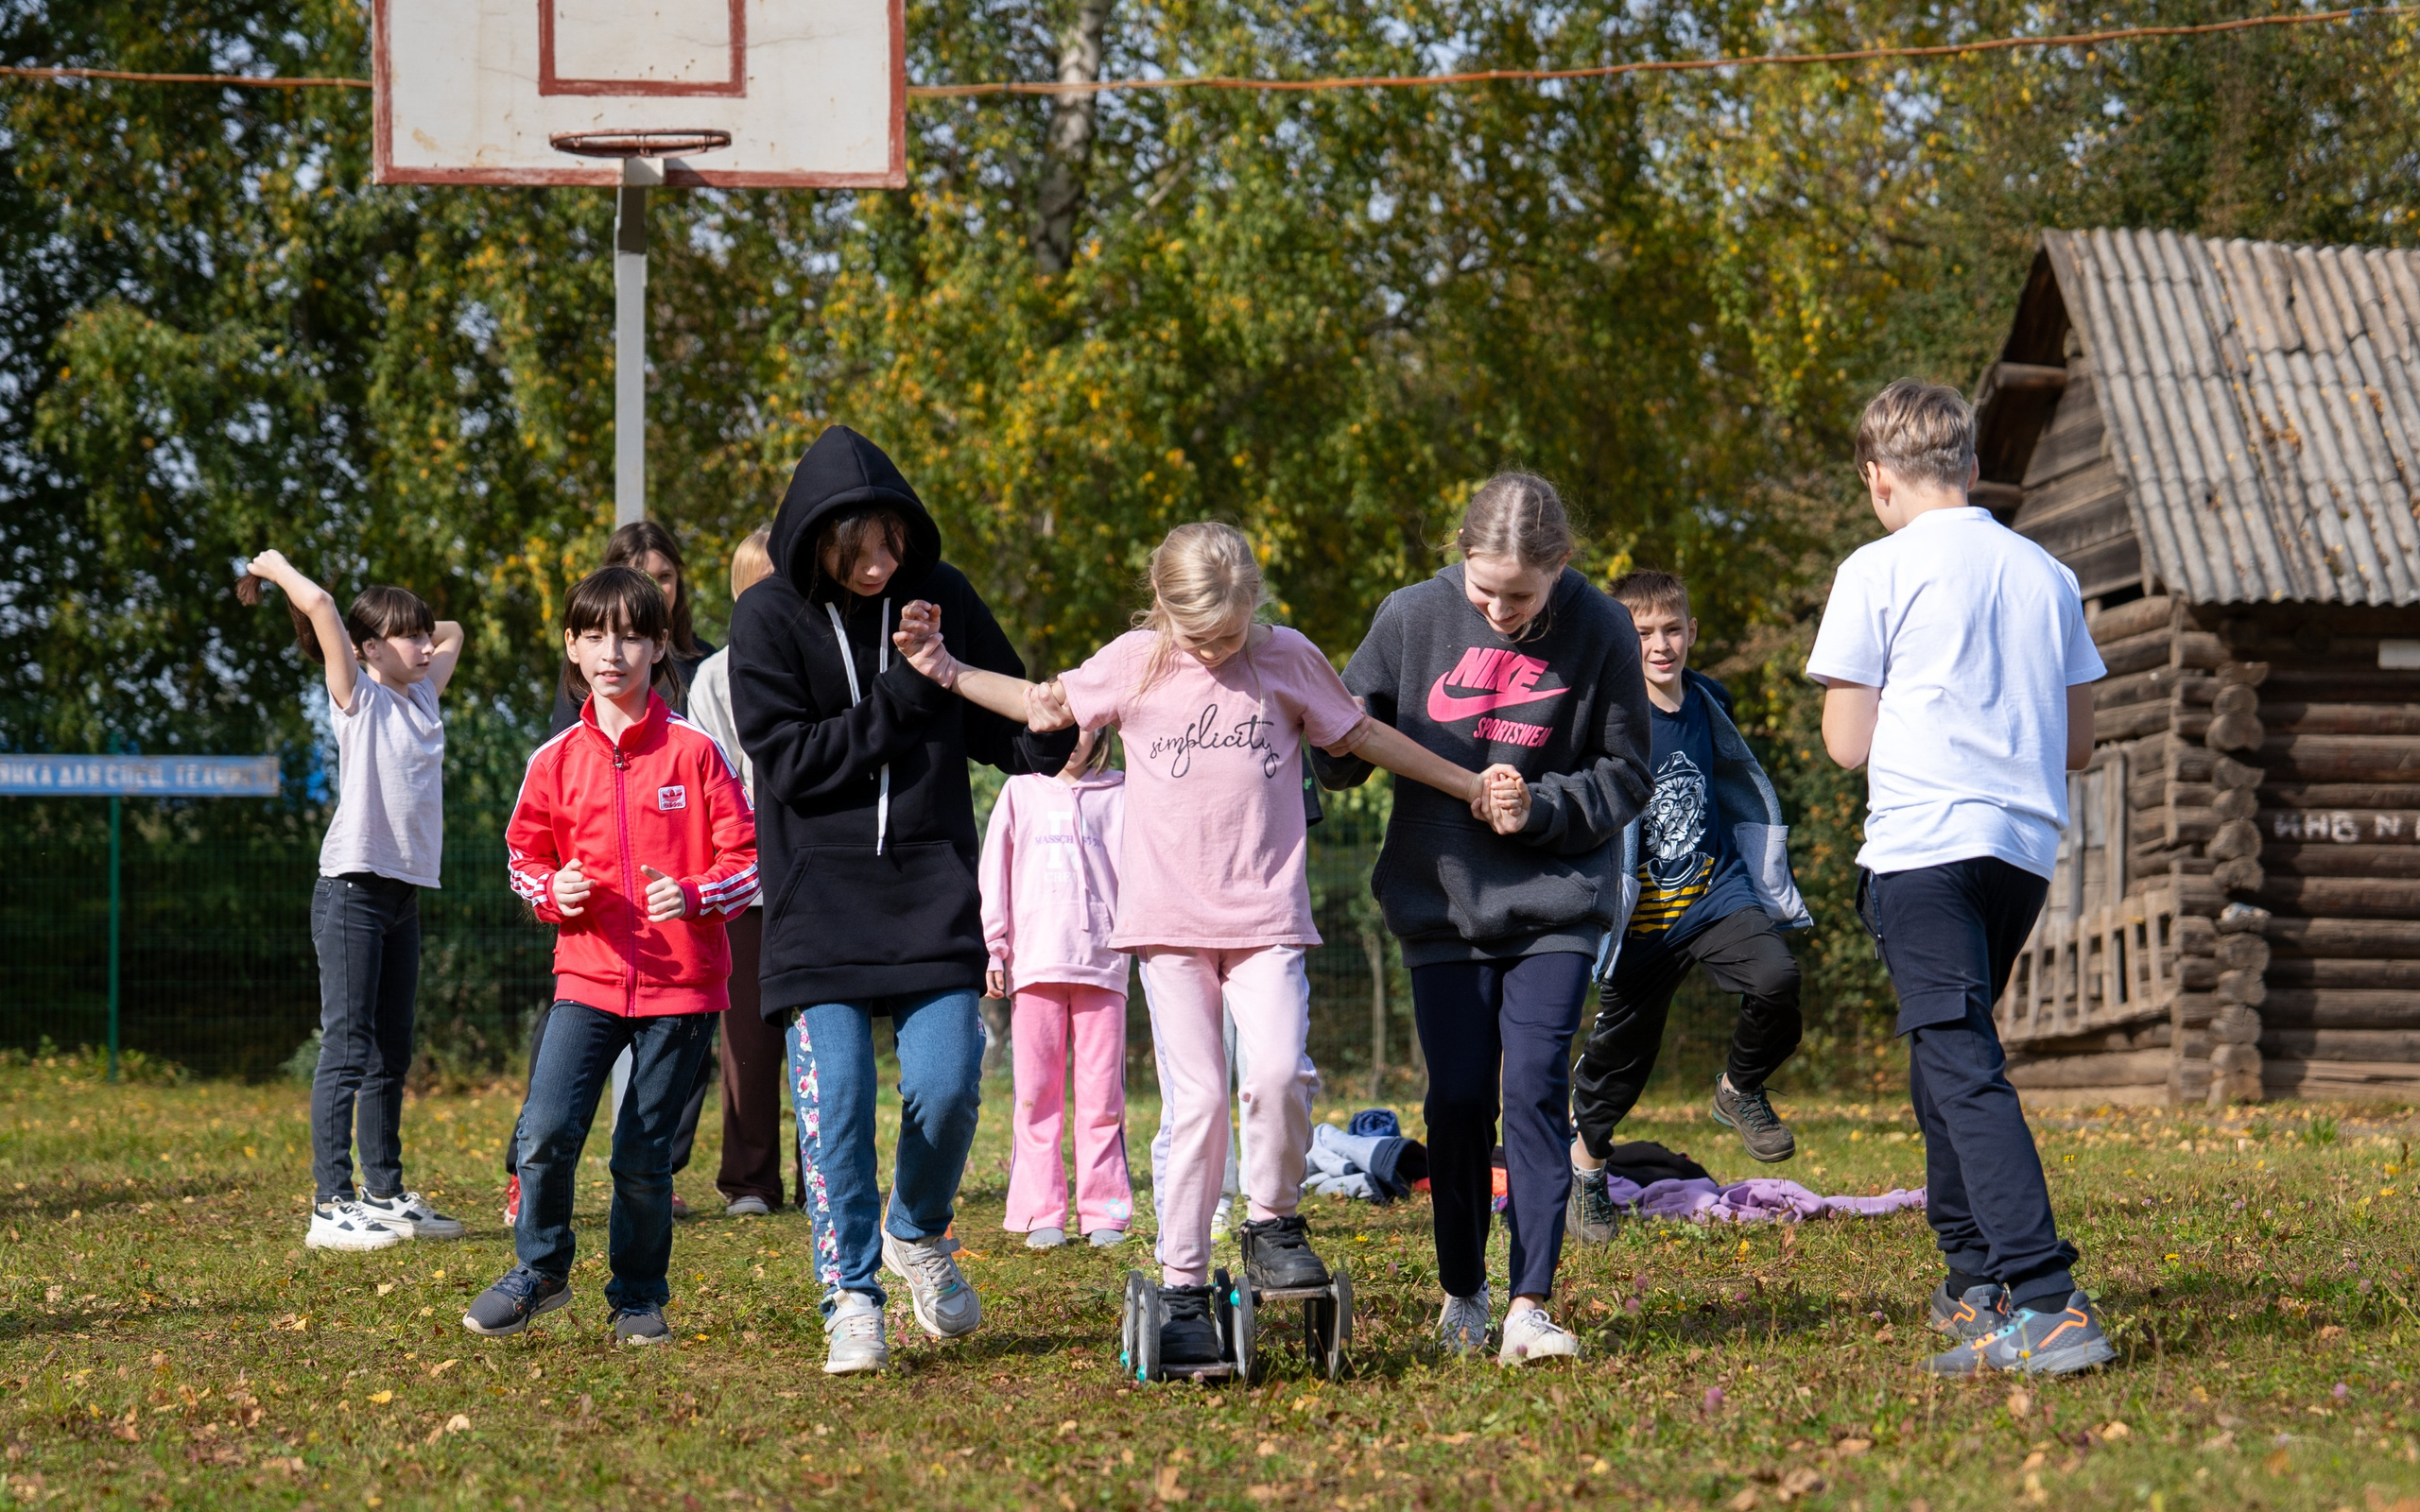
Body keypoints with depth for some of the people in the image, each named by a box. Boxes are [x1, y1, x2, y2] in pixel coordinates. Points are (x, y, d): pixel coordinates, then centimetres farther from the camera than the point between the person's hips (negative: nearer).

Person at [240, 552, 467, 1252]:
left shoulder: (423, 696, 16)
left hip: (405, 894, 7)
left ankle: (386, 1194, 18)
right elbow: (320, 606, -15)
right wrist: (275, 568, 0)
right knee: (346, 1050, -8)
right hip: (353, 888, -7)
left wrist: (404, 631, 21)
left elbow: (453, 633, 33)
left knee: (390, 1055, 12)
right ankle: (332, 1206, -10)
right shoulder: (357, 698, -4)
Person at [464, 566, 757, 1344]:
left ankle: (639, 1295, 22)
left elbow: (747, 861, 0)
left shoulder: (695, 751, -2)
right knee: (546, 1132, -12)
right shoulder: (556, 760, 5)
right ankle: (539, 1271, 10)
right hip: (589, 973, 2)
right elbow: (524, 857, 17)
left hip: (680, 981, -2)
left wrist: (694, 895, -18)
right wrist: (553, 891, -5)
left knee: (644, 1153, 2)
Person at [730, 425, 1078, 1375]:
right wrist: (901, 697, -16)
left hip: (933, 892, 2)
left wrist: (1060, 750, -12)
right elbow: (790, 761, -11)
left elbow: (1005, 718, 11)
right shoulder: (768, 617, -6)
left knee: (948, 1086, -7)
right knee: (835, 1100, -6)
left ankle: (919, 1234, 22)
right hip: (819, 897, -2)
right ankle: (851, 1300, 4)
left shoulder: (939, 598, 2)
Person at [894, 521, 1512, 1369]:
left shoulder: (1289, 661, 3)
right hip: (1169, 919, 0)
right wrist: (946, 670, 10)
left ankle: (1273, 1222, 5)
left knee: (1278, 1074, -20)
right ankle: (1182, 1286, 3)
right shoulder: (1135, 664, 2)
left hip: (1265, 916, 0)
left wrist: (1469, 784, 20)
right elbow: (1047, 704, 18)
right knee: (1196, 1100, -6)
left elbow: (1364, 736, 17)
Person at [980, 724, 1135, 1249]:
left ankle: (1104, 1212, 3)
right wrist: (994, 948, 4)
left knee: (1102, 1092, -2)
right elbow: (996, 871, 12)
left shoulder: (1118, 795, 11)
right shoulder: (1020, 793, 13)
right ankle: (1041, 1214, 2)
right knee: (1036, 1092, 0)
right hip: (1034, 961, 1)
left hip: (1103, 961, -1)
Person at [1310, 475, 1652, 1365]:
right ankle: (1462, 1295, 19)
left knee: (1535, 1089, -10)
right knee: (1459, 1097, 2)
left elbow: (1626, 773, 0)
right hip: (1442, 900, 1)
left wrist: (1544, 807, -17)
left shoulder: (1599, 633, -9)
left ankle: (1530, 1306, -7)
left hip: (1555, 904, -1)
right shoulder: (1413, 617, -6)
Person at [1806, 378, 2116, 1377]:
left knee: (1963, 1072, -12)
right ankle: (1976, 1284, 26)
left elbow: (1847, 743, -2)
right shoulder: (2045, 574, 13)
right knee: (1948, 1058, 22)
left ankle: (2047, 1304, -24)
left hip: (1924, 845, -6)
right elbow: (2078, 743, 16)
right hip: (2026, 847, 6)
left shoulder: (1880, 572, -3)